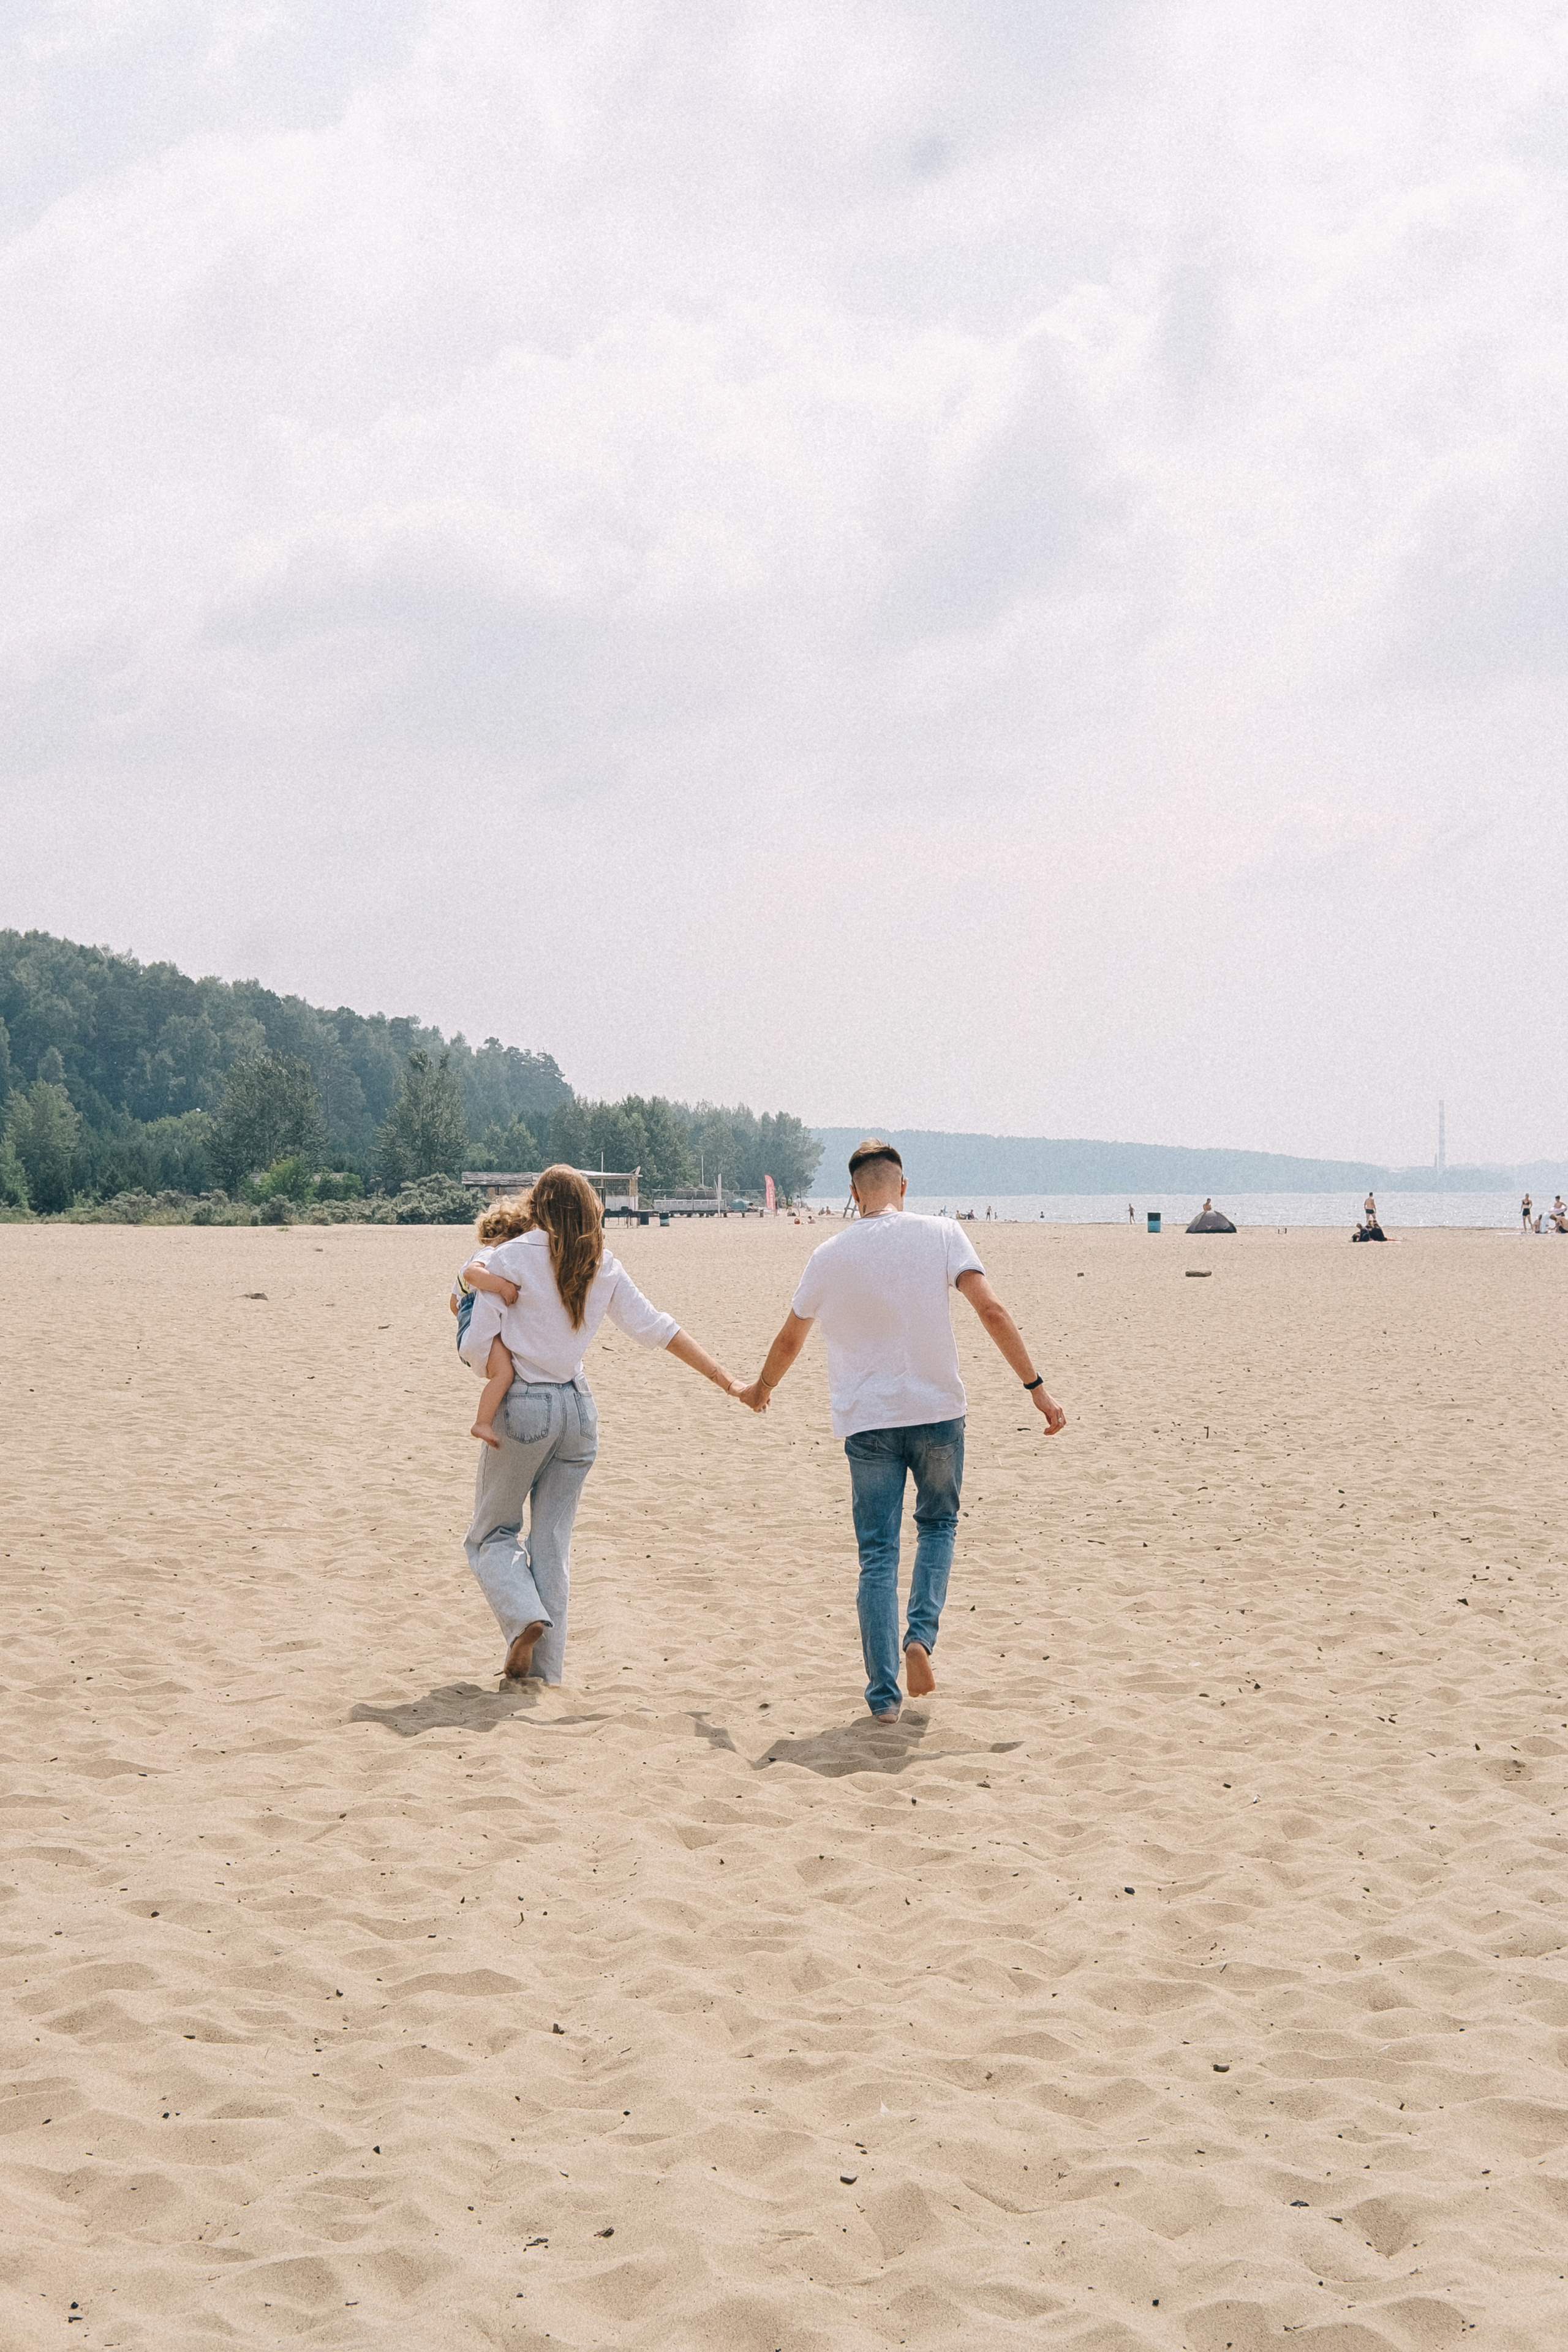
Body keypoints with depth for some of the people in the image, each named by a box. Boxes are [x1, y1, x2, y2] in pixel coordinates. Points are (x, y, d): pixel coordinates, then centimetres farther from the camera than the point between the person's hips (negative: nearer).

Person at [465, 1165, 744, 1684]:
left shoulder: (515, 1255, -8)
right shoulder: (605, 1267, 5)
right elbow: (657, 1329, 4)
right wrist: (724, 1379, 7)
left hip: (525, 1405, -4)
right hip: (578, 1407, 4)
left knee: (491, 1532, 11)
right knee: (553, 1541, 9)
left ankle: (524, 1616, -13)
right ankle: (543, 1668, 8)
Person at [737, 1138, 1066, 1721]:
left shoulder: (829, 1256, 2)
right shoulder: (941, 1234, -3)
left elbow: (789, 1340, 15)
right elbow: (991, 1311, -12)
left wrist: (761, 1388, 34)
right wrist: (1036, 1386, -9)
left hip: (866, 1421, 0)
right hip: (938, 1411, 0)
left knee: (877, 1557, 5)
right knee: (938, 1525, 22)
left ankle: (883, 1695, 3)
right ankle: (921, 1634, 1)